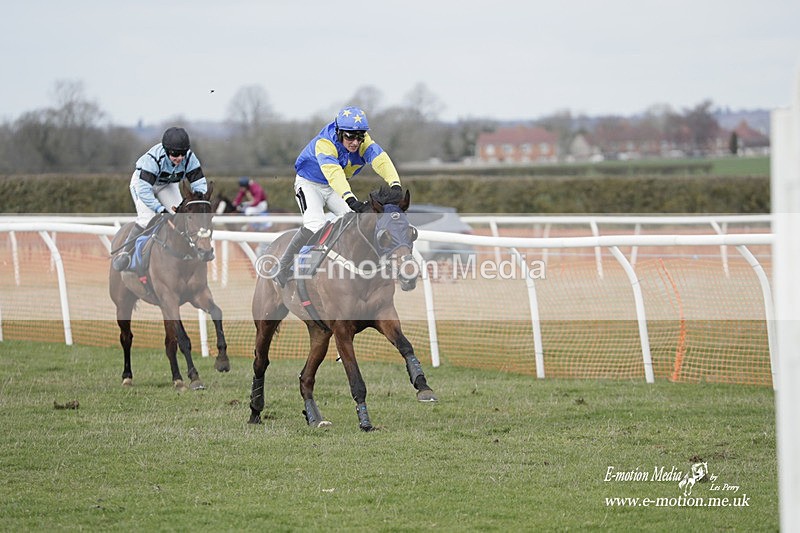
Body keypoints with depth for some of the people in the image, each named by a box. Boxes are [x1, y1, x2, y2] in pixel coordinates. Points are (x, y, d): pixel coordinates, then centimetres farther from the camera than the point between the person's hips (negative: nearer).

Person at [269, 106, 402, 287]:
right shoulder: (324, 143, -34)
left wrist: (395, 184, -55)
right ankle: (281, 268, -19)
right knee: (315, 225, -28)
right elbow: (333, 173, -50)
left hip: (336, 188, 6)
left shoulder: (363, 142, -19)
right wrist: (351, 200, -65)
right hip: (309, 183, -6)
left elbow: (381, 159, -36)